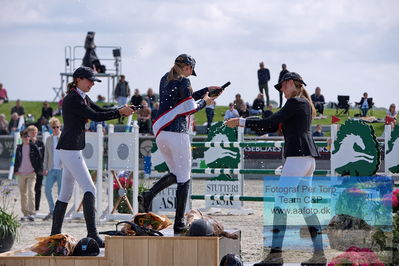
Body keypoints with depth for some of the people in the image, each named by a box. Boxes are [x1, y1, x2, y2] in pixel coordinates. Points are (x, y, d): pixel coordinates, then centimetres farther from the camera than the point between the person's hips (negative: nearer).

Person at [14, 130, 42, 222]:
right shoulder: (19, 148, 9)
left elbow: (39, 158, 3)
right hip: (21, 173, 4)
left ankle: (31, 213, -18)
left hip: (31, 173, -4)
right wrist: (15, 170, 6)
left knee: (31, 192, -15)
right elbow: (16, 160, 16)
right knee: (23, 194, 7)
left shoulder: (33, 147, 0)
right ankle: (25, 213, 15)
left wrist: (37, 170, -4)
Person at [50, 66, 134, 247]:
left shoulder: (82, 97, 17)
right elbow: (95, 116, -18)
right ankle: (92, 235, -23)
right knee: (89, 189, -17)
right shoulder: (72, 99, -14)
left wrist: (123, 111, 0)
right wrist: (120, 112, -15)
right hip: (70, 149, -11)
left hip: (71, 149, 11)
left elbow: (101, 111, 14)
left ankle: (55, 234, 17)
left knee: (66, 194, 13)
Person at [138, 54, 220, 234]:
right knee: (183, 178, 1)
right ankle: (179, 223, -1)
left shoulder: (165, 79, 17)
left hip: (160, 132, 8)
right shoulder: (183, 81, -7)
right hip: (177, 133, -8)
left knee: (175, 174, 20)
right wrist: (204, 102, 5)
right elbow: (190, 108, -13)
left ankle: (147, 197, -4)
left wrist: (207, 90, 30)